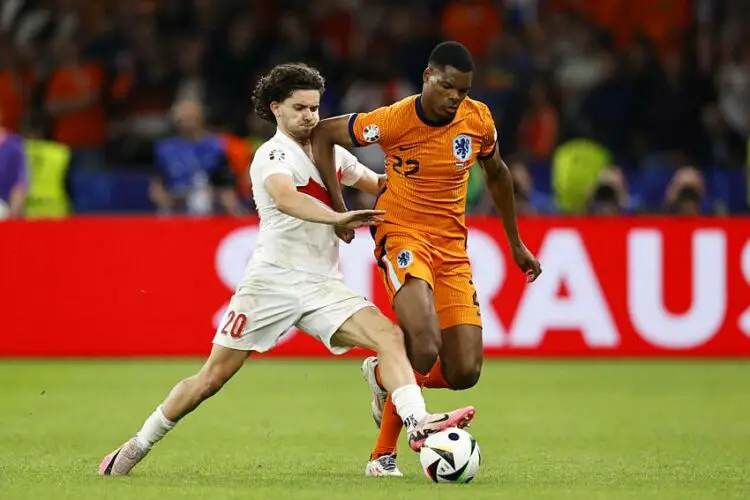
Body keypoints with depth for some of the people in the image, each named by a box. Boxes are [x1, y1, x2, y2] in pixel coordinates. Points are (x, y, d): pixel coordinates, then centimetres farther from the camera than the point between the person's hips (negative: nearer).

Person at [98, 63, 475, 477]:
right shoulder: (274, 155, -8)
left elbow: (377, 183, 34)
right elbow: (285, 197, -32)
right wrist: (338, 218, -46)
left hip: (323, 287, 6)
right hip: (273, 281, -5)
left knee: (390, 337, -20)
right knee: (212, 378, 0)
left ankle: (417, 423, -35)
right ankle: (137, 447, 17)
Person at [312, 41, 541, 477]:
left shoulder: (478, 119, -1)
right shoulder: (394, 120, -15)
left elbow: (497, 174, 18)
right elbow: (324, 134, -4)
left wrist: (516, 243, 23)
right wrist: (338, 208, -8)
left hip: (452, 245, 5)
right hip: (402, 234, -5)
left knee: (465, 372, -5)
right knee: (425, 349, -29)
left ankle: (383, 375, 26)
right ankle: (385, 451, -2)